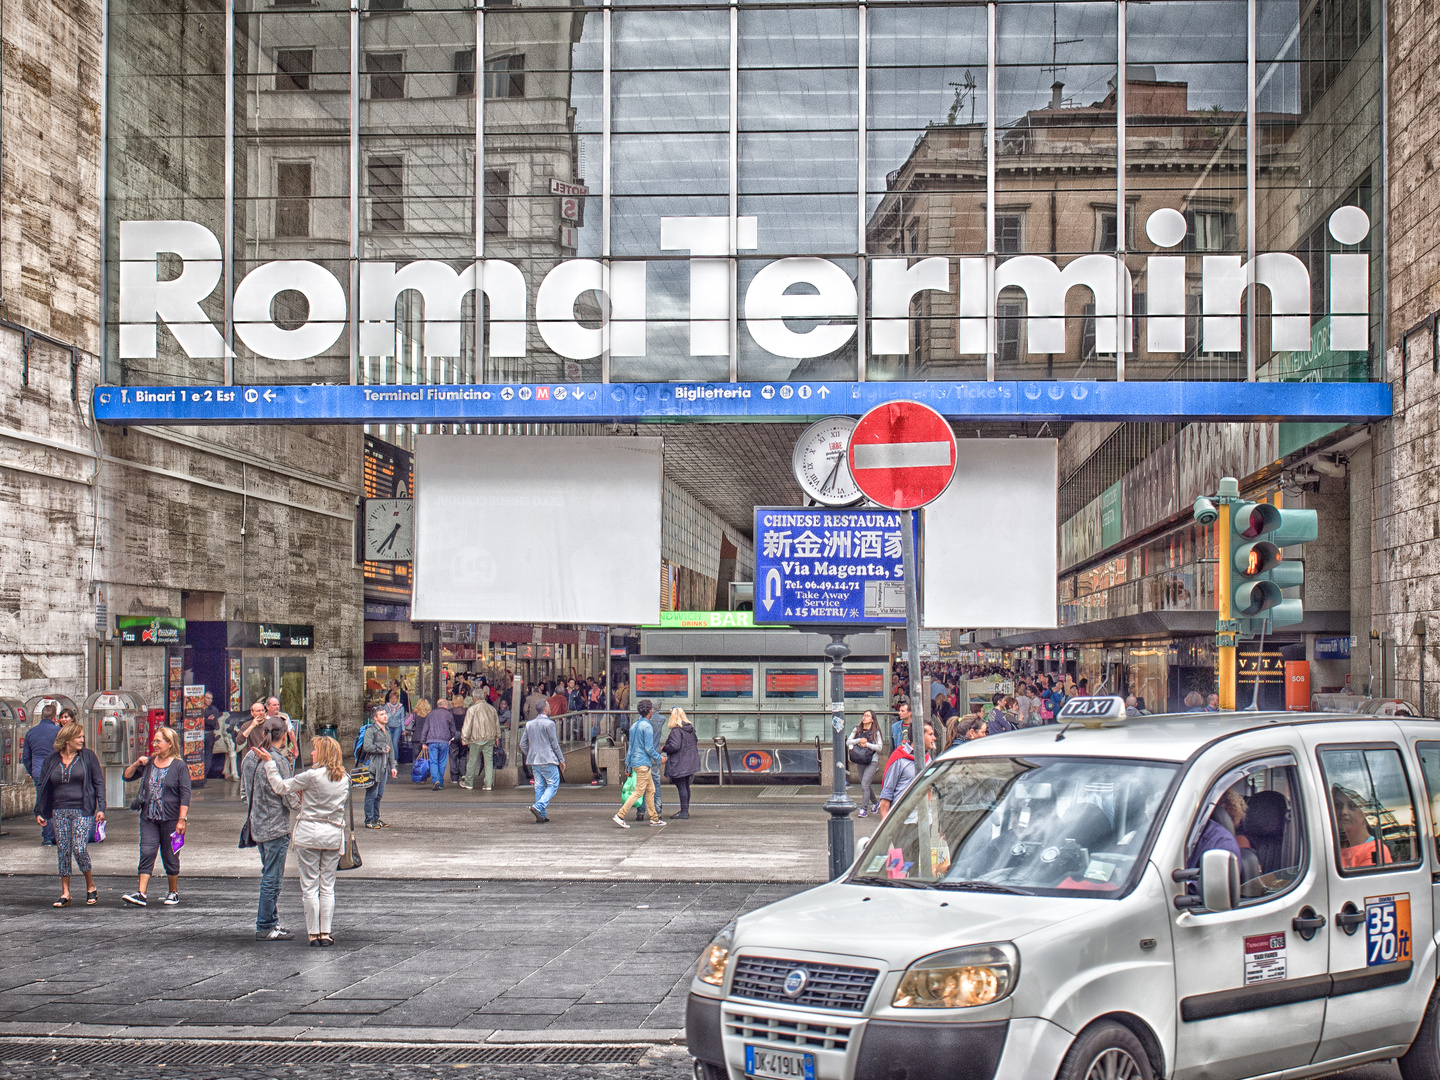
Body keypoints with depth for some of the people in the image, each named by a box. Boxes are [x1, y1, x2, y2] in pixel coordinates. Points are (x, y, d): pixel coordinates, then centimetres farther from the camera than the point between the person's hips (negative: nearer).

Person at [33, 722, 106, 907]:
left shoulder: (88, 756, 3)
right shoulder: (51, 759, 8)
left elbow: (99, 783, 3)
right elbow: (41, 786, 13)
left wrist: (101, 808, -6)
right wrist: (39, 812, 9)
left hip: (83, 811, -3)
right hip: (59, 812, 3)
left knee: (79, 849, -13)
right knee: (63, 852, 3)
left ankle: (91, 887, 5)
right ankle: (65, 894, 9)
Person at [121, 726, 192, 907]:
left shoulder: (179, 766, -5)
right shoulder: (148, 762, 9)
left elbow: (185, 795, -8)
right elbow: (127, 777, 17)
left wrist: (182, 819, -14)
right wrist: (136, 764, -2)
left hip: (170, 818, -4)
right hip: (148, 817, 4)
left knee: (170, 856, 6)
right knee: (147, 853, -7)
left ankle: (173, 893, 22)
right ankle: (140, 894, -13)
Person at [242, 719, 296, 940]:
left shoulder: (249, 757, 5)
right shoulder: (280, 761, -18)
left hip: (256, 825, 8)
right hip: (276, 826, -8)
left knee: (270, 876, 18)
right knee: (272, 878, -1)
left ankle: (272, 922, 25)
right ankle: (264, 928, 4)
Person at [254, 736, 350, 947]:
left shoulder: (312, 775, -12)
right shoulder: (344, 778, 5)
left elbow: (281, 787, -6)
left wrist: (269, 762, 1)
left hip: (309, 833, -4)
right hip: (334, 835, 5)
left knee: (310, 886, 3)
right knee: (328, 887, 10)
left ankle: (313, 934, 3)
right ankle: (326, 933, 7)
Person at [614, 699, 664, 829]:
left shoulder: (634, 726, 12)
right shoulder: (647, 727, -14)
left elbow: (630, 747, 16)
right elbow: (649, 748, -17)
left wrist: (628, 764, 20)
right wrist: (659, 758, -2)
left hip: (635, 762, 9)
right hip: (643, 763, -9)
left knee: (650, 790, 14)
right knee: (639, 791, -7)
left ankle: (654, 818, 18)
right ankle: (620, 816, -12)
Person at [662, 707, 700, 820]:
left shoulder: (676, 730, -16)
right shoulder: (690, 729, 10)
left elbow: (674, 746, -22)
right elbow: (696, 742, 20)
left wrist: (663, 748, -6)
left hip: (679, 763, -9)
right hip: (690, 762, 9)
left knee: (681, 787, -6)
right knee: (686, 786, 16)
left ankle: (684, 812, -6)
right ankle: (685, 810, 24)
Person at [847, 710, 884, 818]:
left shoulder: (876, 732, -3)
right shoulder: (857, 729, 7)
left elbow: (879, 748, -7)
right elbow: (848, 742, 2)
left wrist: (867, 744, -16)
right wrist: (859, 740, -14)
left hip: (872, 761, -5)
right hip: (860, 761, 5)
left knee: (865, 784, -16)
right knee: (866, 785, 15)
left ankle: (864, 809, -14)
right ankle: (875, 803, 38)